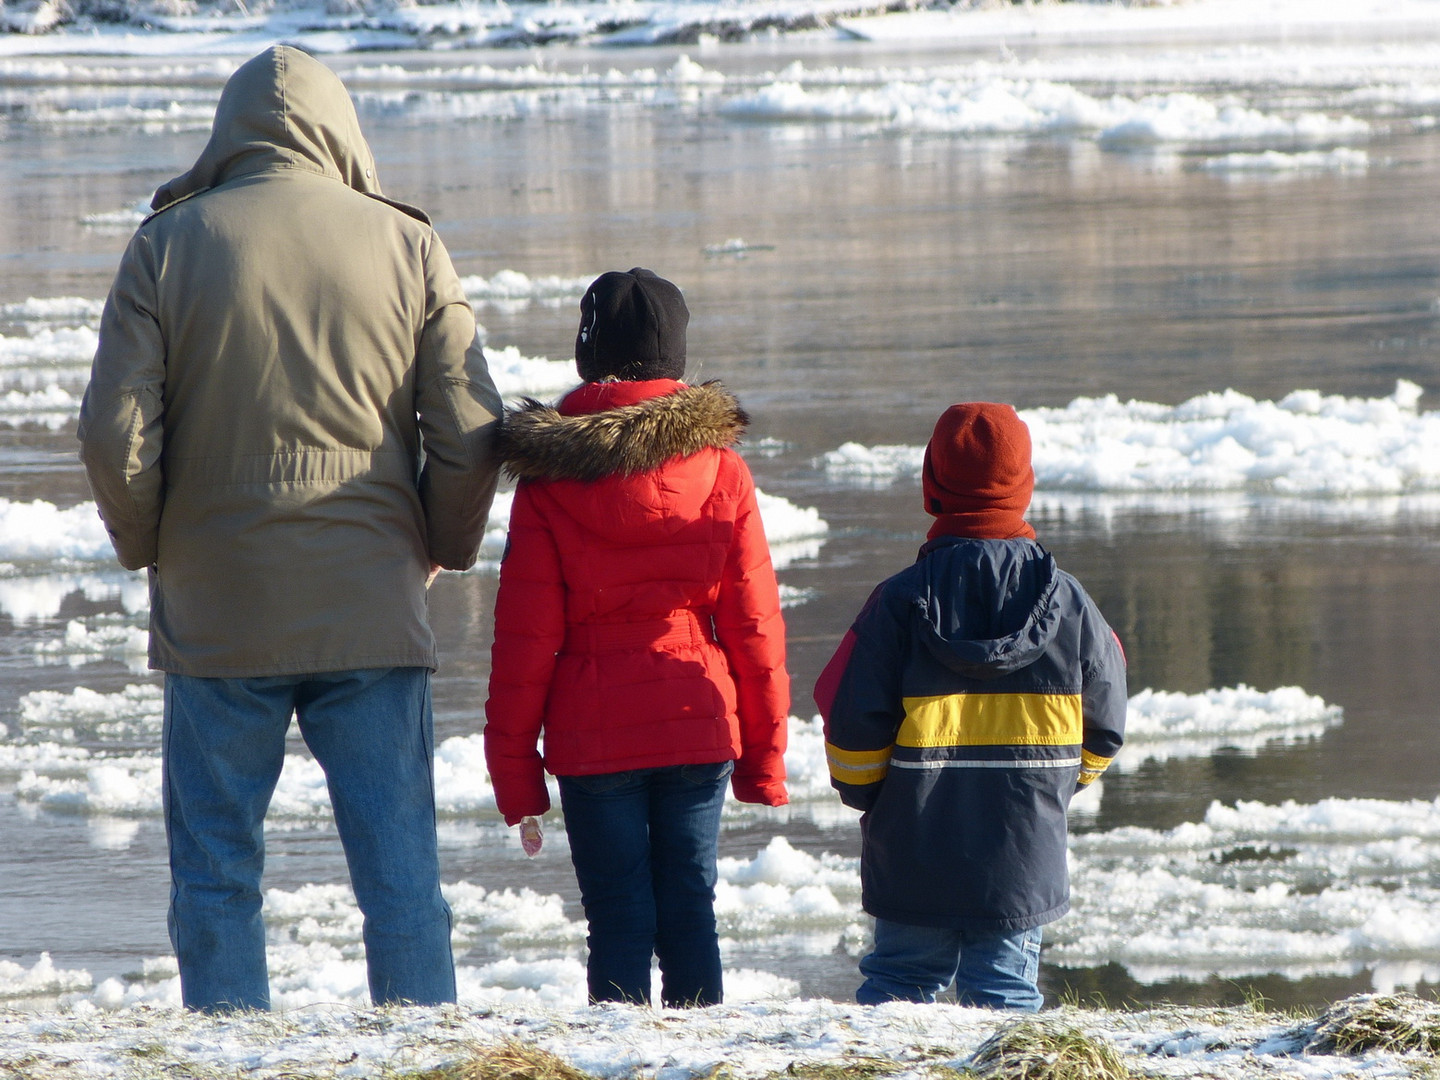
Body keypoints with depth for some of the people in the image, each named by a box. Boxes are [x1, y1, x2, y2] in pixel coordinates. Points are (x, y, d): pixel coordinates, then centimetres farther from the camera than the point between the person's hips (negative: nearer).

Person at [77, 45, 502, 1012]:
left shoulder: (168, 246, -1)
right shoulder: (409, 246, 1)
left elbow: (116, 436, -6)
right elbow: (470, 436, -1)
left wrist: (150, 551, 10)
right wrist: (437, 553, 15)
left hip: (216, 609, -1)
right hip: (373, 608, 1)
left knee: (216, 870, 6)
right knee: (400, 867, 4)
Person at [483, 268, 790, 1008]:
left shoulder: (549, 480, -4)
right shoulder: (721, 472, 0)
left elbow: (524, 637, -4)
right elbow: (755, 624, 2)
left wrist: (512, 765, 2)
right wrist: (764, 753, 10)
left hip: (592, 734, -2)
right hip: (699, 724, 2)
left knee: (618, 919, 2)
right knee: (690, 910, 7)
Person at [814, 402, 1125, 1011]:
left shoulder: (900, 601, -9)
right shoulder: (1068, 601, -2)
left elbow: (853, 724, -8)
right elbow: (1104, 726, 5)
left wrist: (862, 793, 12)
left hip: (914, 860, -1)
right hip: (1025, 862, 1)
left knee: (898, 979, 9)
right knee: (1005, 987, 4)